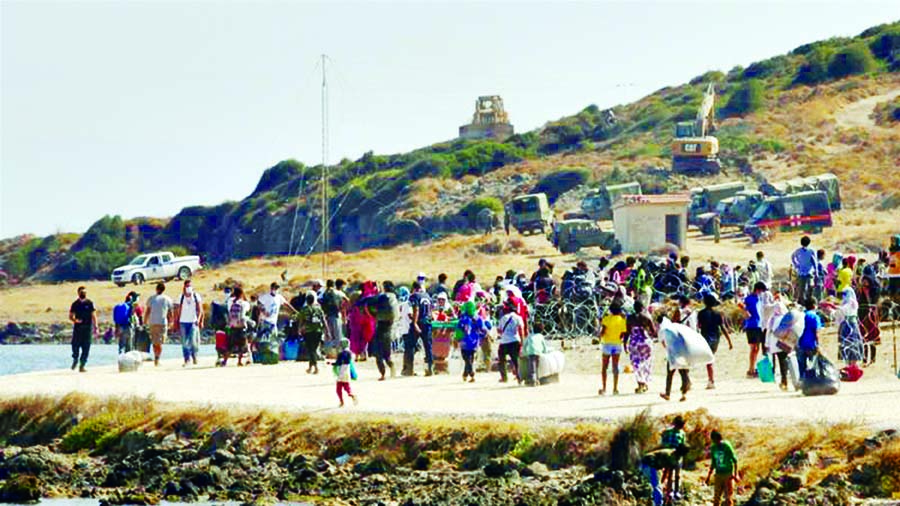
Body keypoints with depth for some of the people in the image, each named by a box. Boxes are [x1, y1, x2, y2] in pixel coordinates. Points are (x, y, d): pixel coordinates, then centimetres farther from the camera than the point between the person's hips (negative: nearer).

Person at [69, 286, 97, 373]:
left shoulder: (89, 303, 4)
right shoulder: (75, 304, 6)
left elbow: (93, 316, 4)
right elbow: (70, 316, 9)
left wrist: (95, 327, -4)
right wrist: (75, 320, -13)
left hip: (87, 329, -1)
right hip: (77, 328, 1)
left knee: (86, 348, -4)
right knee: (75, 346, -4)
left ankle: (82, 366, 1)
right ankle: (75, 360, 23)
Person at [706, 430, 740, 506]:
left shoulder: (727, 446, -11)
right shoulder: (713, 447, 4)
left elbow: (735, 460, -8)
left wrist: (736, 474, -14)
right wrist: (709, 476, 16)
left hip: (728, 475, -5)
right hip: (718, 475, 5)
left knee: (728, 498, -4)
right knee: (716, 498, 6)